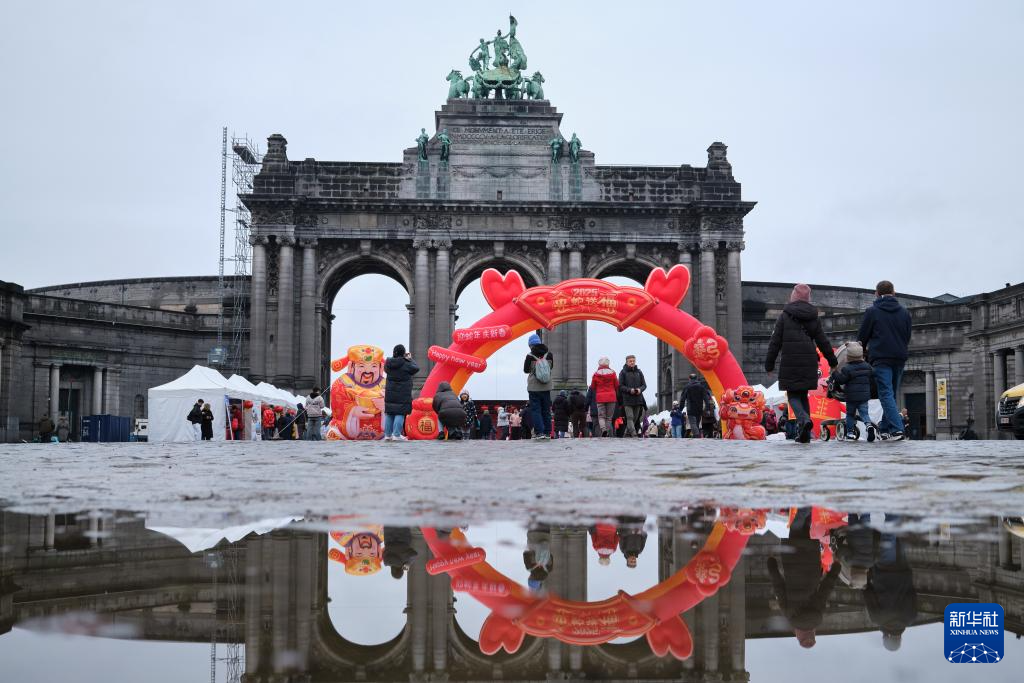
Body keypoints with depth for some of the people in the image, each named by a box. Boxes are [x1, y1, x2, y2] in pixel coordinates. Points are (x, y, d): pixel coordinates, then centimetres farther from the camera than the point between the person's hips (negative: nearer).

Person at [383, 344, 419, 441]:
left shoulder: (389, 364, 1)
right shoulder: (406, 364, -13)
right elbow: (416, 368, 1)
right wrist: (410, 359, 15)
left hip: (390, 393, 5)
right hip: (402, 394, -5)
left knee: (389, 414, 10)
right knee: (400, 414, -3)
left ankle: (387, 434, 13)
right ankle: (396, 434, -8)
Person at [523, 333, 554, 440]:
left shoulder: (530, 356, -13)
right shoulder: (549, 355, -3)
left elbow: (526, 370, -2)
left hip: (534, 388, -4)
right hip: (546, 387, 4)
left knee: (535, 410, 0)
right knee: (546, 410, 12)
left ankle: (539, 432, -8)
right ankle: (547, 432, 14)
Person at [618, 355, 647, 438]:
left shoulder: (639, 372, 12)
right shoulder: (623, 372, 1)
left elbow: (644, 385, 14)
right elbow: (620, 386, -2)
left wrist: (640, 389, -8)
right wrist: (629, 390, -17)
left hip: (638, 399, 5)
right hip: (627, 399, -5)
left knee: (635, 418, 8)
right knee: (630, 417, -13)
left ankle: (627, 434, 19)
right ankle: (634, 434, -21)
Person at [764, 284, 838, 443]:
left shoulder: (784, 316, -3)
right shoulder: (813, 317, 7)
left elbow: (775, 342, -4)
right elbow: (823, 342, 11)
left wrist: (769, 364, 3)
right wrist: (832, 361, 23)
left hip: (790, 364, -4)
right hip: (809, 364, 4)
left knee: (793, 396, 4)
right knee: (803, 395, 14)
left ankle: (804, 419, -25)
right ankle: (805, 434, 13)